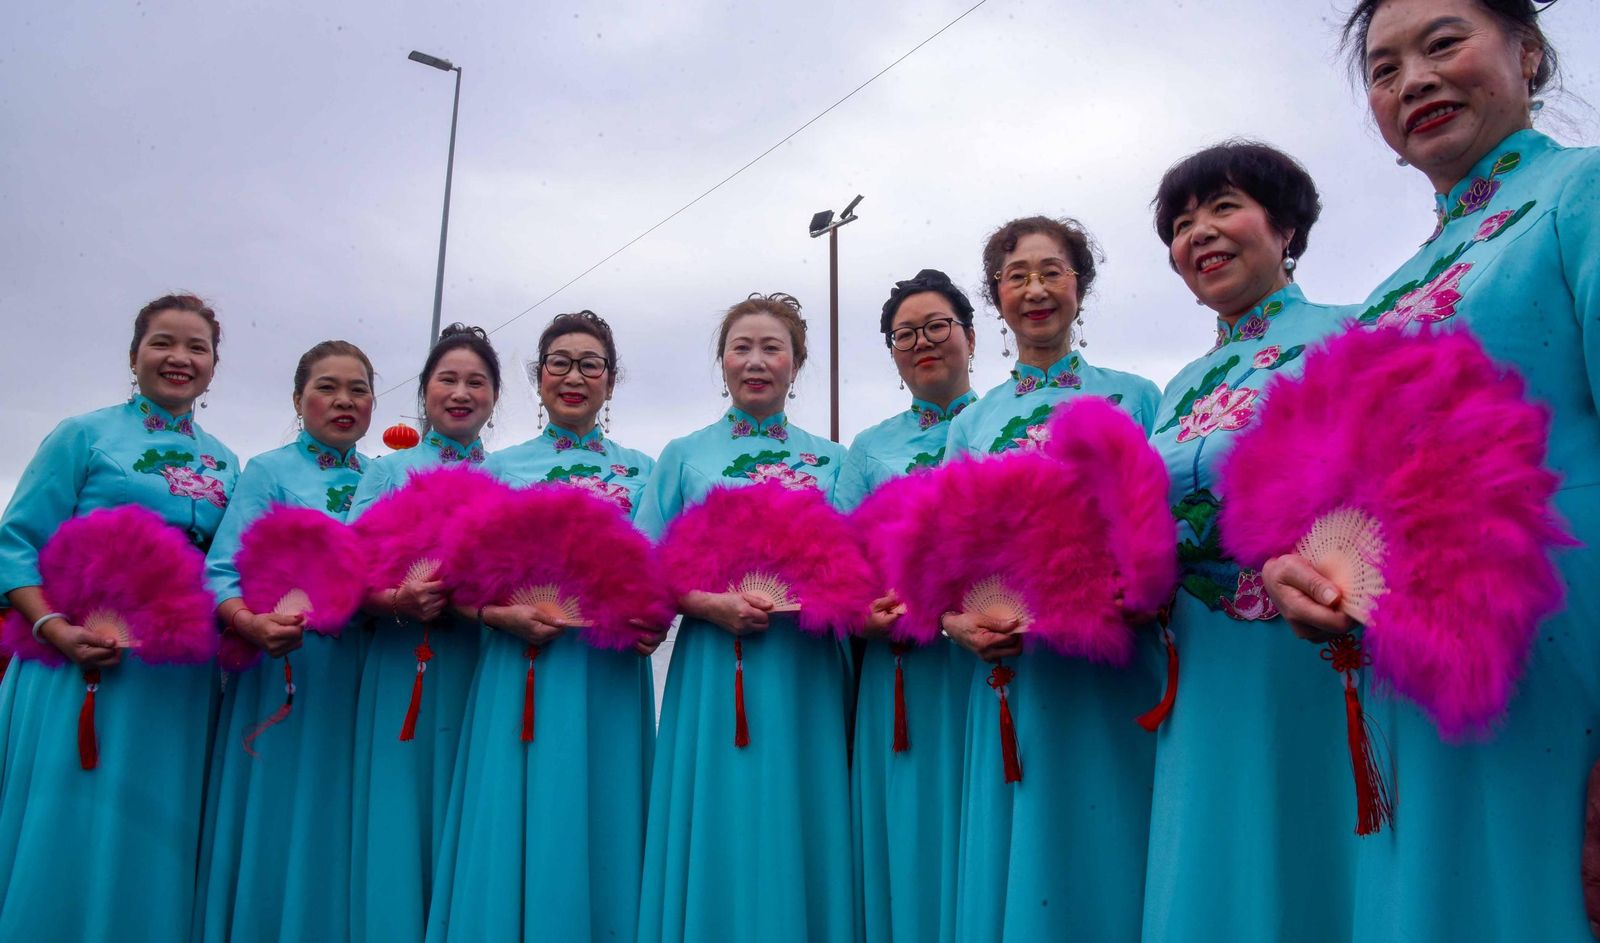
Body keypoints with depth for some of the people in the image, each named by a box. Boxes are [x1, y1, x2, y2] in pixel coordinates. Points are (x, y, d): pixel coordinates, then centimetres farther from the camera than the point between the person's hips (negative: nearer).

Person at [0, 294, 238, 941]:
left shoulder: (224, 465, 14)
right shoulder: (86, 436, 2)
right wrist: (54, 628, -18)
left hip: (182, 679, 4)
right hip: (84, 659, -3)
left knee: (154, 838, 9)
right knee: (61, 835, 1)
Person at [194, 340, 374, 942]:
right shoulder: (268, 472, 2)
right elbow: (223, 571, -9)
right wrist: (250, 622, -29)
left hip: (361, 682, 3)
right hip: (282, 670, -3)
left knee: (336, 834, 7)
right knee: (273, 822, -1)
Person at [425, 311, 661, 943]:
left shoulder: (640, 471, 12)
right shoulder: (499, 468, 11)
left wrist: (654, 619, -11)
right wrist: (501, 614, -12)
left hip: (611, 672, 0)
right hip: (518, 672, 0)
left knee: (598, 832, 2)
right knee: (511, 834, 0)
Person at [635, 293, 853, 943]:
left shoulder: (830, 460, 12)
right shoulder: (685, 456, 10)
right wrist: (710, 603, -13)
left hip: (806, 670, 1)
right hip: (713, 668, -1)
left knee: (798, 837, 3)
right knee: (719, 840, 1)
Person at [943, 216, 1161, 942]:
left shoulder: (1133, 397, 8)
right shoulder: (971, 422, 14)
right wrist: (954, 621, -7)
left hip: (1112, 667, -1)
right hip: (1010, 669, 2)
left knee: (1105, 853, 3)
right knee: (1017, 855, 6)